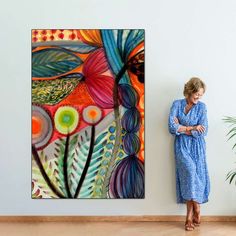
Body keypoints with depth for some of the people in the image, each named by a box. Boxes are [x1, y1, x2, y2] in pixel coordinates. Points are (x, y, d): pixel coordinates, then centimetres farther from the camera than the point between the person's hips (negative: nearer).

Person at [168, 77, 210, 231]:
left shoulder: (202, 107, 3)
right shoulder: (177, 104, 1)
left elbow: (203, 131, -8)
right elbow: (172, 127, -11)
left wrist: (181, 128, -9)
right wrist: (192, 128, -11)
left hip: (197, 146, 1)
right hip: (182, 146, -1)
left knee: (194, 176, -4)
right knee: (189, 172, -18)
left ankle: (190, 216, 6)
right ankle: (196, 209, -1)